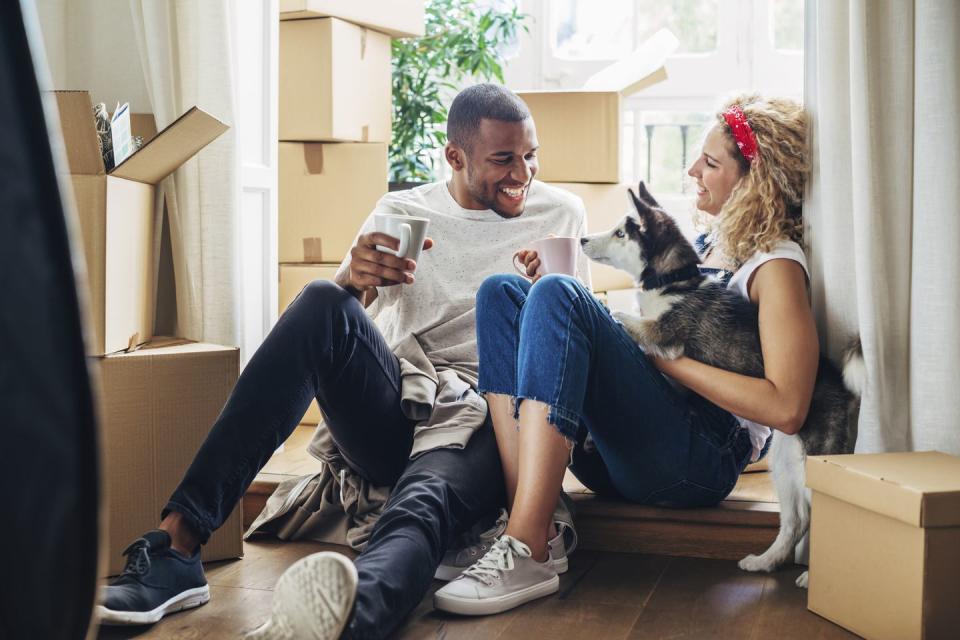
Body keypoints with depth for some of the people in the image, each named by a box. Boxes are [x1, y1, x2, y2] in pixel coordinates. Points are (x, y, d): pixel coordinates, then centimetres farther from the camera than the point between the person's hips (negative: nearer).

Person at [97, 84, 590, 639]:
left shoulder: (560, 213, 11)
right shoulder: (403, 212, 12)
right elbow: (340, 323, 3)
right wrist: (353, 280, -22)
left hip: (483, 424, -2)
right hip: (393, 416, 2)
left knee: (422, 507, -38)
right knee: (323, 304, -28)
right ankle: (178, 542, -33)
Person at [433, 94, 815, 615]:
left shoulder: (777, 264, -4)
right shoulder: (708, 243, 22)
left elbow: (786, 408, -16)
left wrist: (664, 355, -12)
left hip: (702, 459, -8)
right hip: (608, 451, 8)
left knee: (556, 296, -25)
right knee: (503, 292, -3)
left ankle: (526, 554, -34)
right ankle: (524, 515, -20)